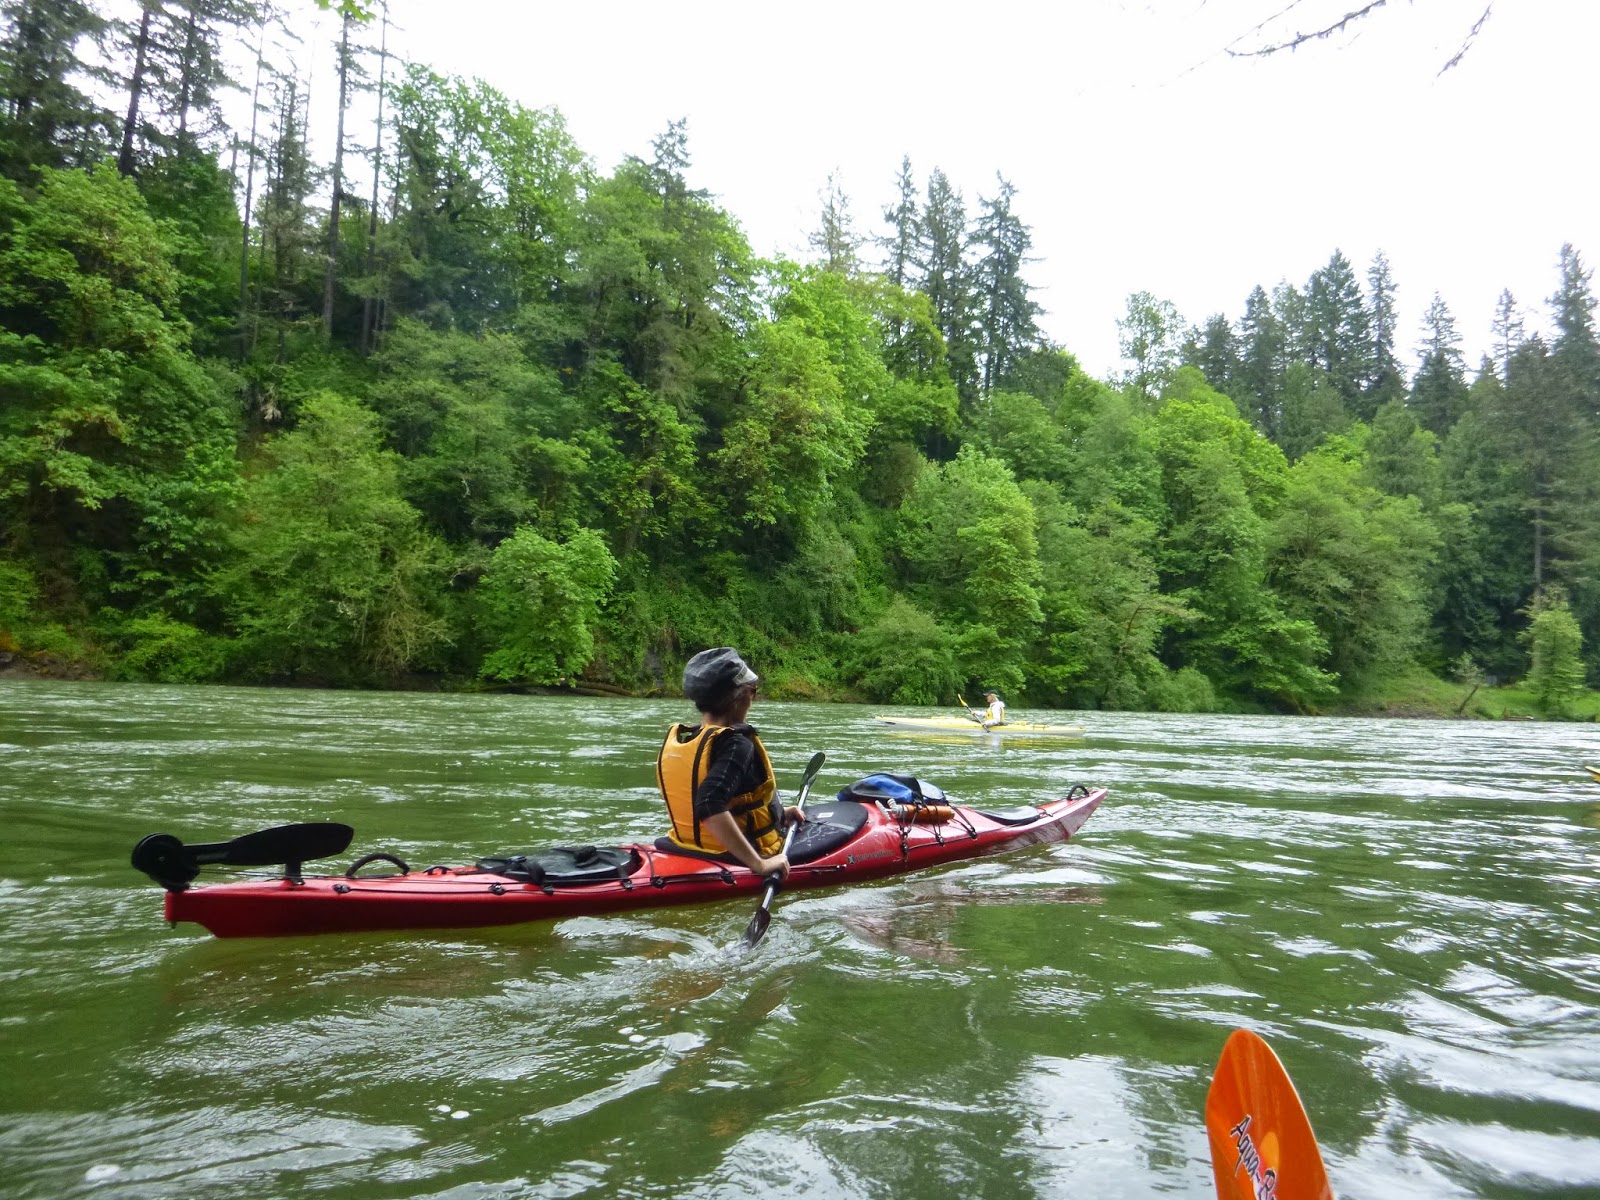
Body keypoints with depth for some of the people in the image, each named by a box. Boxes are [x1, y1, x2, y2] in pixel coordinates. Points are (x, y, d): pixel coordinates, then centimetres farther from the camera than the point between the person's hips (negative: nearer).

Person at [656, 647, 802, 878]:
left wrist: (778, 813, 13)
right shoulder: (737, 744, -23)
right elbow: (710, 807, -37)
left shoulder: (675, 739, 0)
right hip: (736, 863, -8)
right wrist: (759, 864, -33)